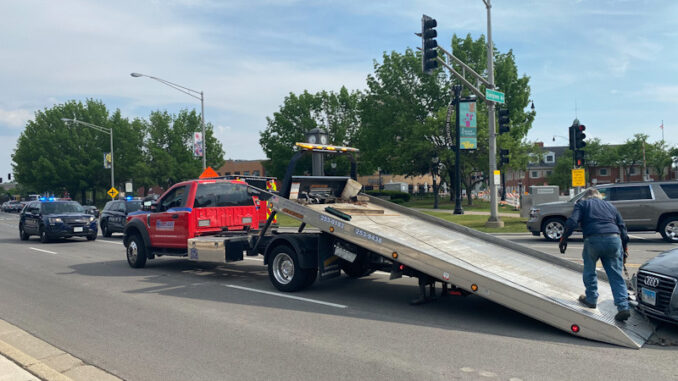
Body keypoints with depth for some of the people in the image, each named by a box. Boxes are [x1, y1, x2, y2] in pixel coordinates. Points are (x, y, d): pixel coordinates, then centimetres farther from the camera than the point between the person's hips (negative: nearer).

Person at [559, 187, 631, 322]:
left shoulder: (582, 204, 17)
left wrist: (564, 239, 4)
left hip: (593, 239, -3)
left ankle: (591, 299, 25)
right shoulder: (610, 205, 29)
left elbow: (572, 222, 0)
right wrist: (625, 246, 27)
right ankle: (623, 307, -3)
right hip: (614, 239, 3)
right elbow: (622, 226, 24)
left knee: (589, 270, 18)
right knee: (616, 275, 6)